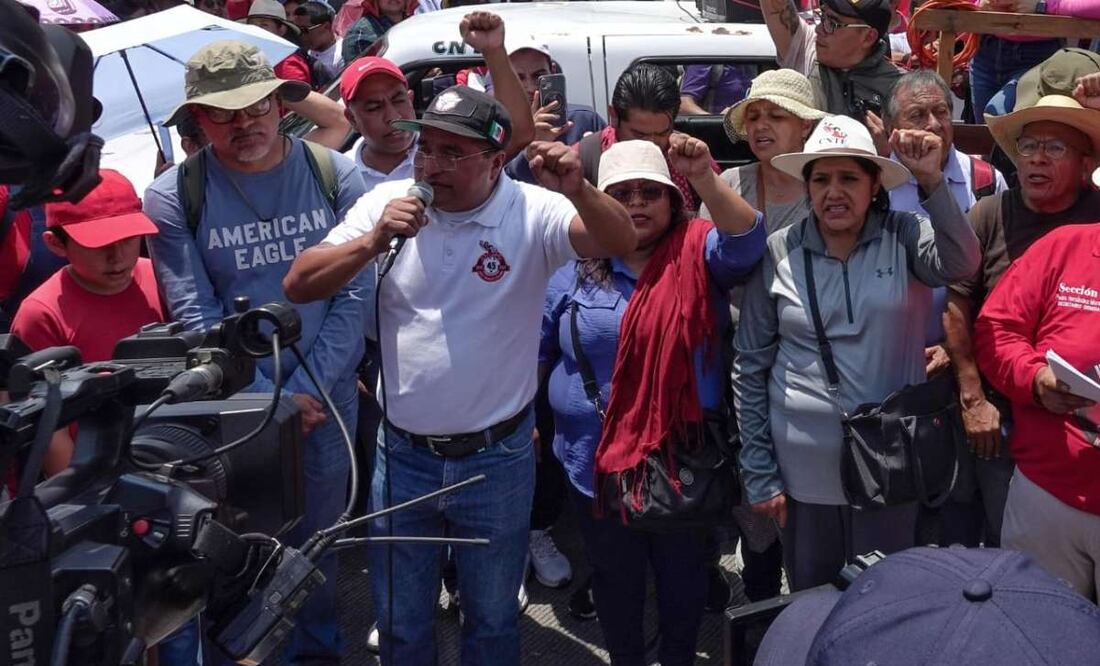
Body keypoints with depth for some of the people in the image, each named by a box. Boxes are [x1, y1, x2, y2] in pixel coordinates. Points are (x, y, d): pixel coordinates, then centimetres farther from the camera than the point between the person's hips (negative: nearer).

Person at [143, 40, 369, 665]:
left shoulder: (337, 176, -5)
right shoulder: (174, 197, -8)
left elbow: (352, 296, -6)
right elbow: (196, 316, -9)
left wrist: (307, 389, -12)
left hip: (328, 395, 1)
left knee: (319, 535, 17)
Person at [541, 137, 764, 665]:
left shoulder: (698, 257, -5)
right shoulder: (573, 272, 1)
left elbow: (744, 242, -25)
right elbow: (535, 352, 10)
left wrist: (705, 178, -38)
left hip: (683, 456, -1)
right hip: (596, 459, 1)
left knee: (683, 567, 16)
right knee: (614, 572, 17)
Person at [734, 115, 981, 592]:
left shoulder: (903, 236, -2)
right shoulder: (779, 252, -4)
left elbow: (959, 265, -23)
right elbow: (750, 366, 0)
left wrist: (931, 181, -31)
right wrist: (759, 472, -1)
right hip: (803, 466, 0)